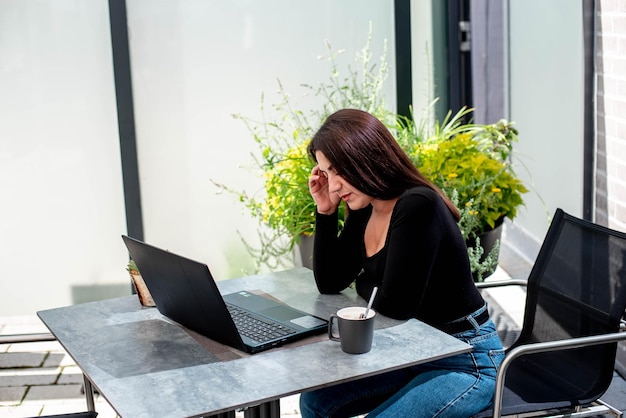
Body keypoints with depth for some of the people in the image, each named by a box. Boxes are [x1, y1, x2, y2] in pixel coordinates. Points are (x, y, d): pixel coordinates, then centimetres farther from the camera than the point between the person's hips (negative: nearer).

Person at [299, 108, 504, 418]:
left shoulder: (418, 206, -25)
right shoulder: (363, 210, 2)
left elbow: (396, 304, -25)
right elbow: (329, 283, 6)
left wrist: (362, 282, -4)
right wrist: (325, 212, -3)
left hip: (466, 361, -8)